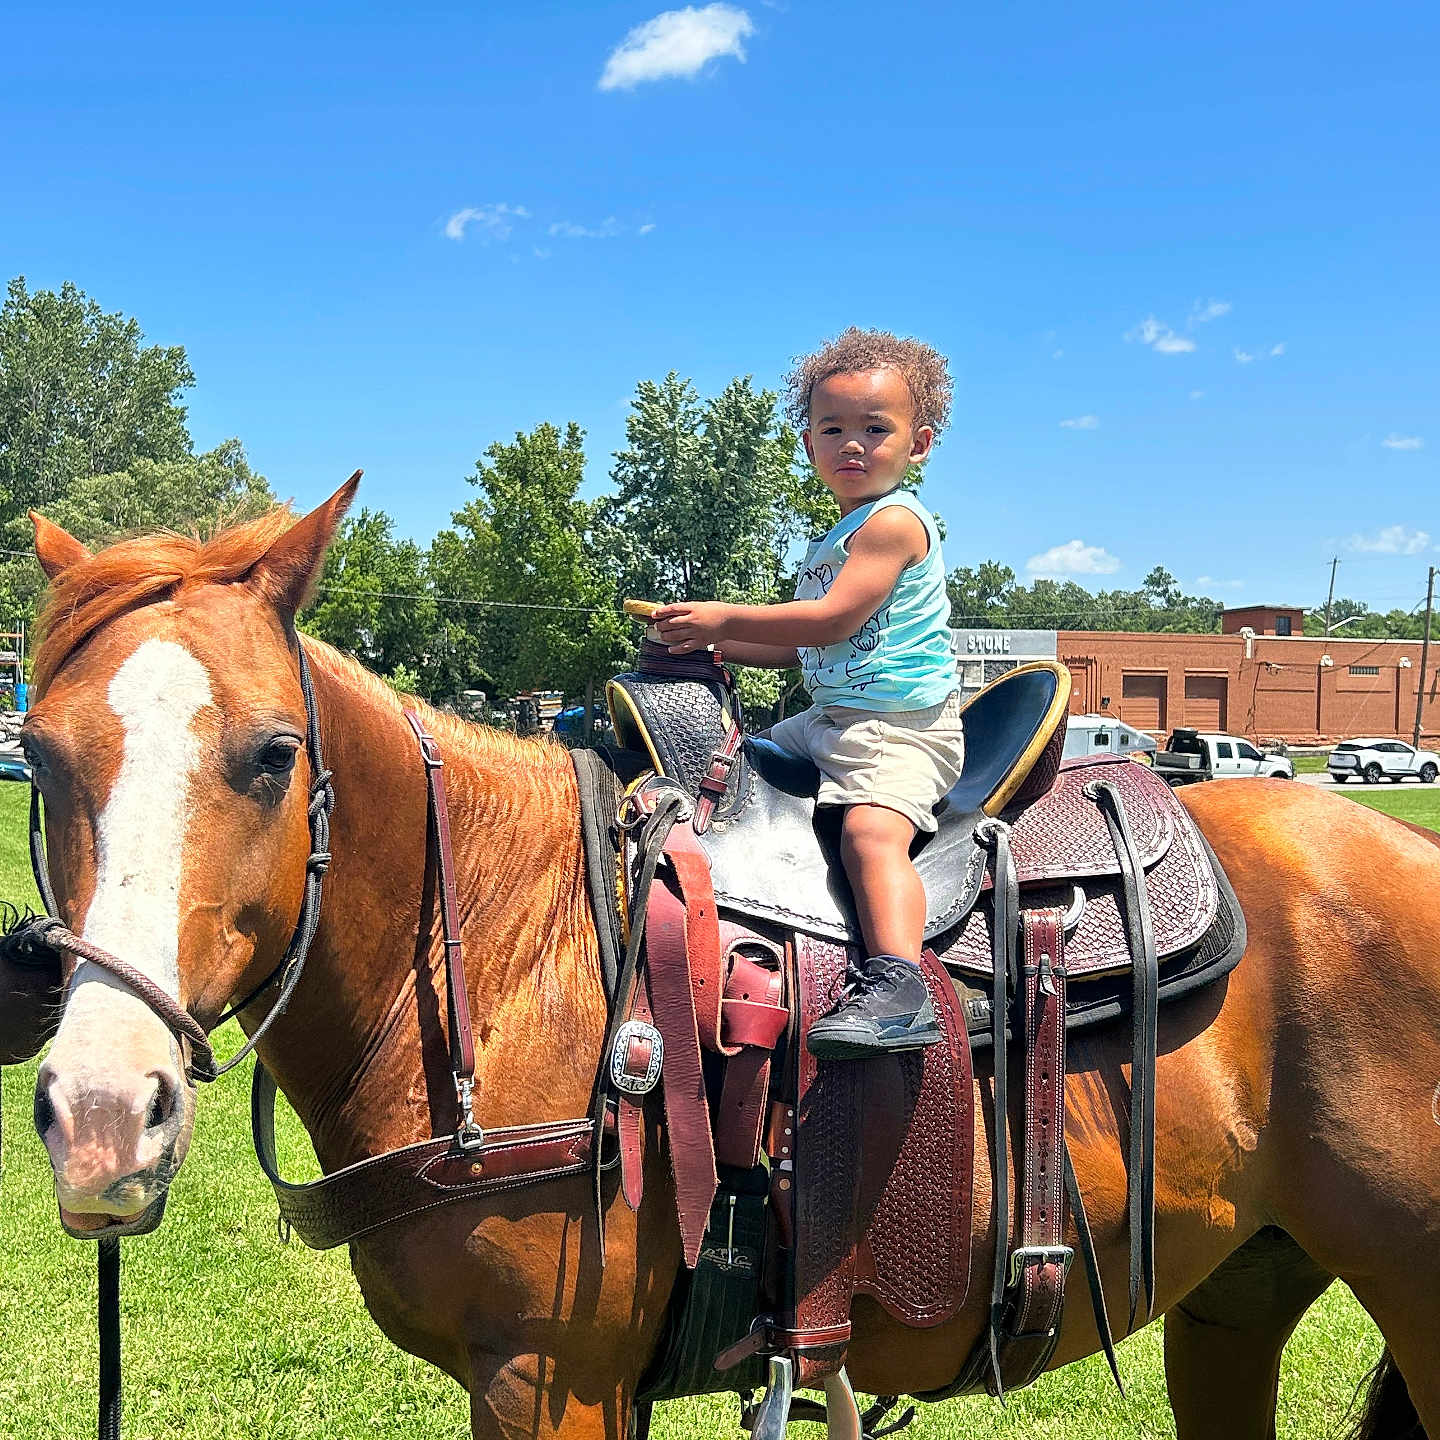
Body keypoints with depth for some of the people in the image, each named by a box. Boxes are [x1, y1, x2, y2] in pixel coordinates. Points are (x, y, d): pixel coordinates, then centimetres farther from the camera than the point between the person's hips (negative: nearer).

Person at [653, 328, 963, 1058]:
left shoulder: (894, 520, -10)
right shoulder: (834, 540, 20)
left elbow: (832, 621, -19)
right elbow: (805, 649, 24)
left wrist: (723, 618, -12)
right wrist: (709, 643, 14)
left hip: (901, 727, -11)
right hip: (829, 718, 11)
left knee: (871, 829, -32)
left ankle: (896, 987, -46)